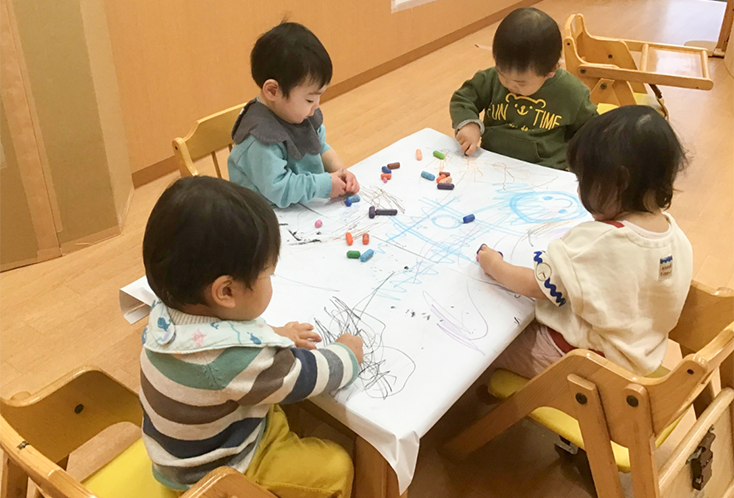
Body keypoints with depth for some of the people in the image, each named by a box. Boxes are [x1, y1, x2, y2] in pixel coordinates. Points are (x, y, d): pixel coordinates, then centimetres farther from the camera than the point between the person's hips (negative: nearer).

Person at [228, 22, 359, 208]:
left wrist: (339, 170, -2)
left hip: (309, 209, 7)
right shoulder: (261, 140, -23)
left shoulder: (297, 112, 2)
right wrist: (326, 184, -21)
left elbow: (321, 148, 15)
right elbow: (277, 189, -25)